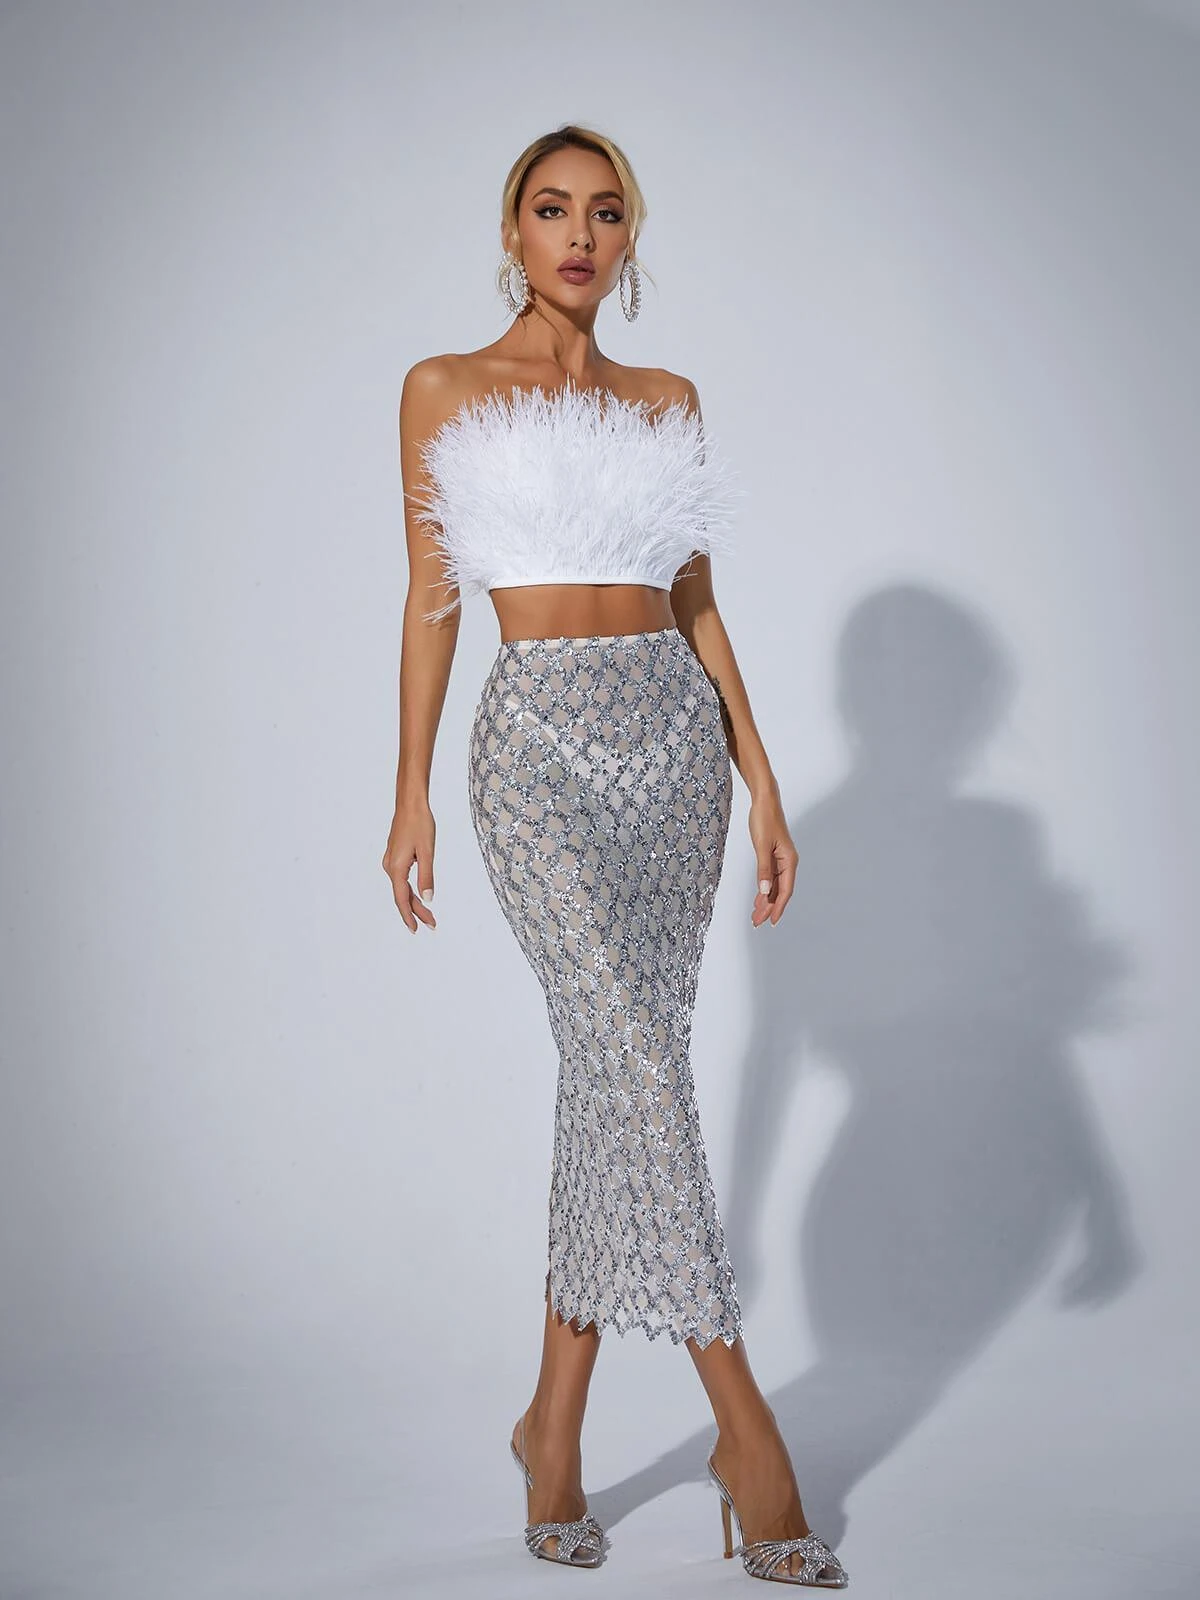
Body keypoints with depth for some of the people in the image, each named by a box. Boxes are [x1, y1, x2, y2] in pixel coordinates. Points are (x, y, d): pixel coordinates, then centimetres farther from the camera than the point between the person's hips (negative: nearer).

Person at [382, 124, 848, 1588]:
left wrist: (763, 787, 7)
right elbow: (431, 600, 4)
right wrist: (410, 793, -2)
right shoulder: (445, 390, 6)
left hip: (673, 737, 4)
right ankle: (741, 1418, -9)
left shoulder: (668, 400, 14)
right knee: (632, 1059, -14)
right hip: (541, 742, -4)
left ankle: (557, 1421, 13)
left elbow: (697, 606, 13)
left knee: (619, 1069, 2)